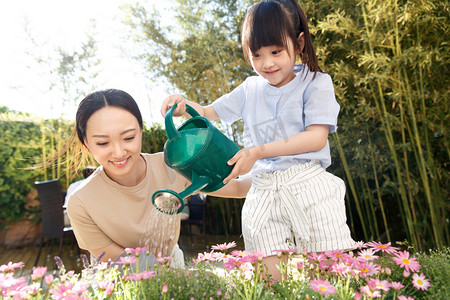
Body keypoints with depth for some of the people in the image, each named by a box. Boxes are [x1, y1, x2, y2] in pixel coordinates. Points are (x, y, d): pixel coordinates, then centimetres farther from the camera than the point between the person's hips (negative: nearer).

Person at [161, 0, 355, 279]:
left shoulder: (316, 83, 1)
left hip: (309, 187, -3)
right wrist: (184, 105, 2)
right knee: (271, 275, -3)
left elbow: (317, 137, -9)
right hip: (263, 193, 3)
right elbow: (210, 112, 25)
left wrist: (260, 151, -15)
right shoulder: (251, 89, 15)